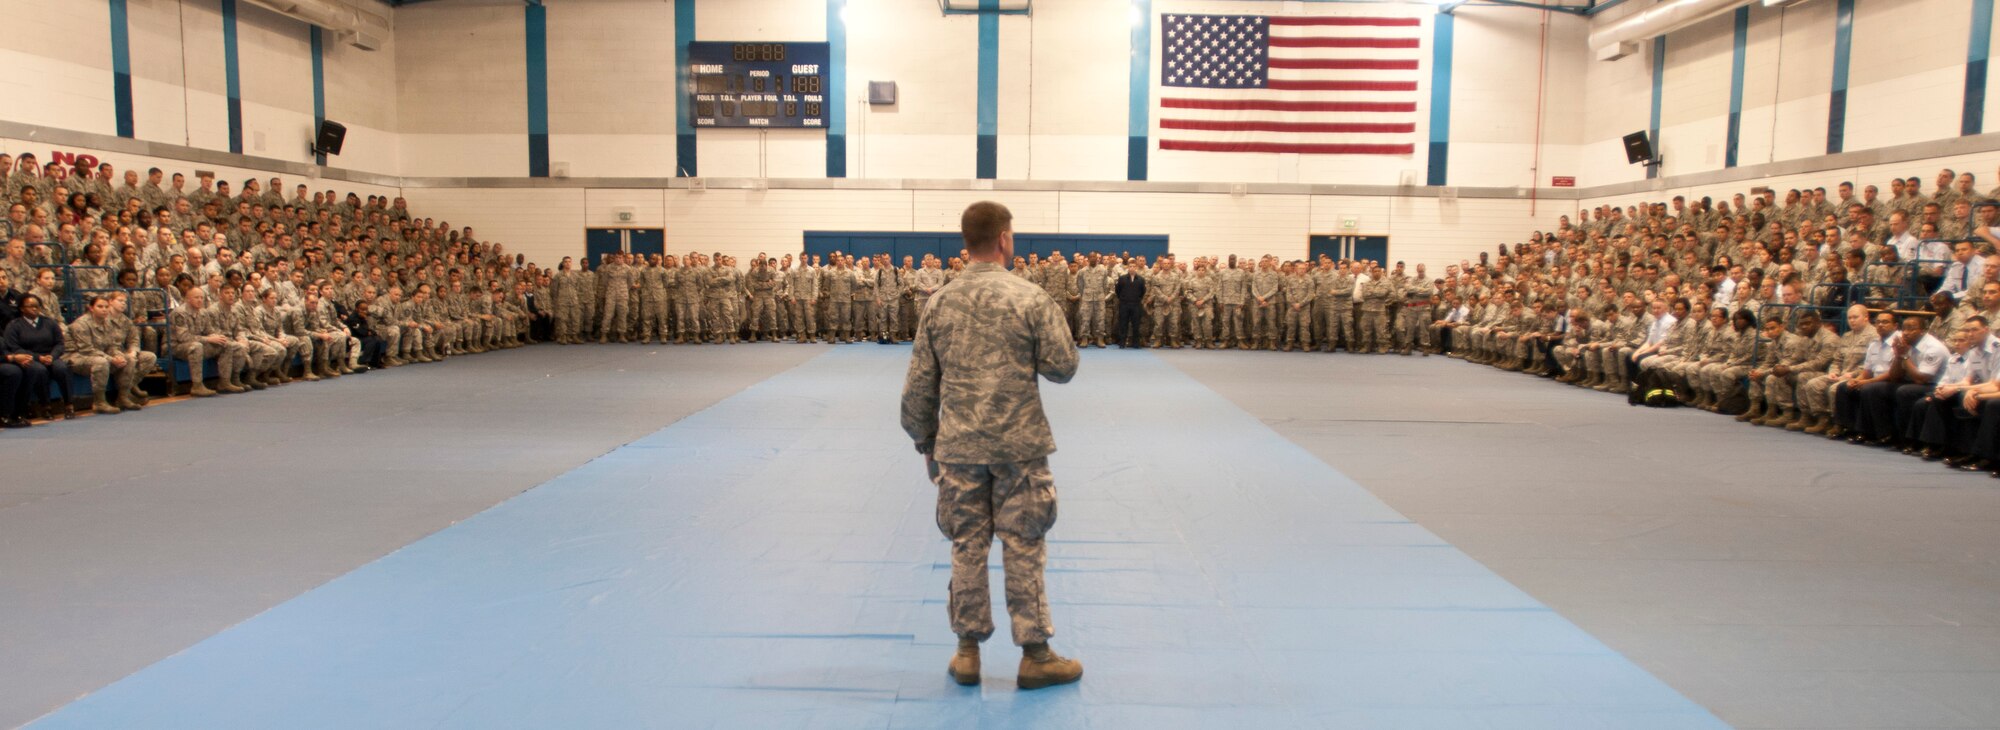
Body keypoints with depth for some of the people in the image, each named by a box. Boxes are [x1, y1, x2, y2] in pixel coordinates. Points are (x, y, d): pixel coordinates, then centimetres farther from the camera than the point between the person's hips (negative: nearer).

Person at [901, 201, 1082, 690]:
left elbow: (919, 385, 4)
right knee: (1023, 549, 6)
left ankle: (968, 651, 20)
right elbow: (1062, 368, -6)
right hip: (1018, 446, -3)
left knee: (967, 547, 11)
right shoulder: (1030, 298, -9)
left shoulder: (940, 302, 1)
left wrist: (924, 440, 15)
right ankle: (1034, 655, 15)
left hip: (959, 447, 3)